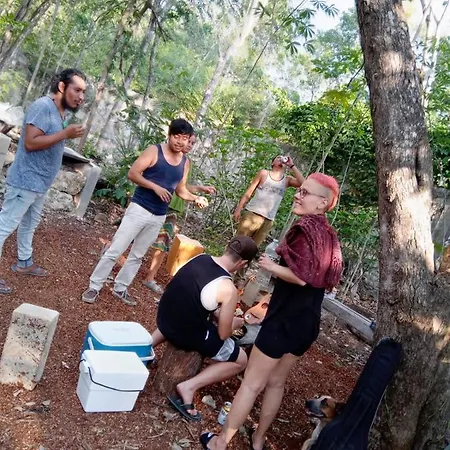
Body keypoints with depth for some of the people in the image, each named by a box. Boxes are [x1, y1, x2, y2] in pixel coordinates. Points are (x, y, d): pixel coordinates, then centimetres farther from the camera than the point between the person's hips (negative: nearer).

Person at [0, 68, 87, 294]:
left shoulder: (61, 111, 8)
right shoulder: (43, 106, -19)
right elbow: (30, 142, -26)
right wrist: (65, 134, -25)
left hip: (40, 183, 10)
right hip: (26, 181, -10)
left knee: (30, 224, 22)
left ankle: (24, 263, 38)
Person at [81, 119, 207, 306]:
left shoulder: (185, 162, 8)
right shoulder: (154, 151, -8)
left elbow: (180, 190, 15)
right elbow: (132, 173, -14)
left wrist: (196, 198, -2)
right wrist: (155, 187, -23)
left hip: (159, 217, 6)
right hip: (139, 209, -5)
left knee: (138, 256, 15)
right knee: (115, 250, -4)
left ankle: (120, 288, 29)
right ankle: (94, 287, 9)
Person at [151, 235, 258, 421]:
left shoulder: (199, 257, -3)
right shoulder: (229, 289, -21)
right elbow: (223, 334, -10)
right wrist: (234, 324, 11)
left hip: (164, 319, 7)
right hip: (188, 336, -7)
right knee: (241, 360, 11)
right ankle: (189, 386, -1)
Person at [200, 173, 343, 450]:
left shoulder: (307, 228, -17)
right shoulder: (329, 235, 9)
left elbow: (301, 276, -27)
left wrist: (271, 266, -12)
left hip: (286, 319, -8)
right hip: (307, 322, 9)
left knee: (252, 383, 4)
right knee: (276, 382, 21)